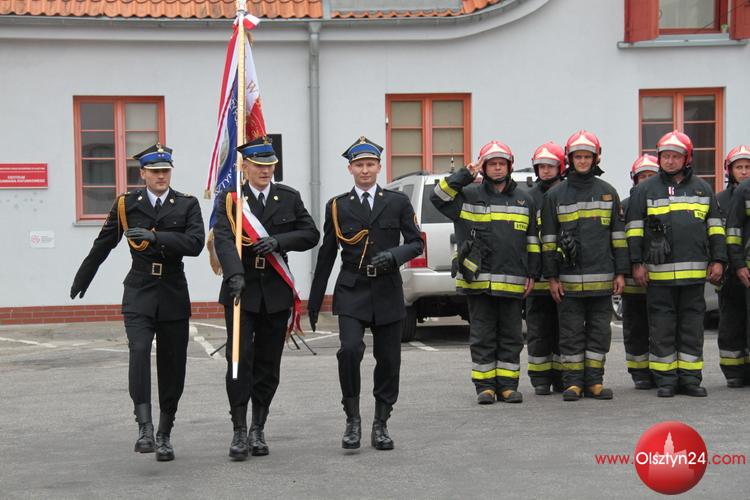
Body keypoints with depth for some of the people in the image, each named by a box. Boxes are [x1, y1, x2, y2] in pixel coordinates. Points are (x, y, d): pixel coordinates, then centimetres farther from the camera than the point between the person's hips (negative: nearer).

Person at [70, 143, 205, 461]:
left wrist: (155, 237, -23)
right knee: (139, 352, -23)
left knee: (172, 365, 4)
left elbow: (195, 243, -12)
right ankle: (145, 427, -27)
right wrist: (81, 281, 26)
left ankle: (164, 434, 16)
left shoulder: (187, 205, 4)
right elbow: (103, 245, 17)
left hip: (173, 294, 1)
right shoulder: (126, 205, 6)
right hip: (139, 294, -1)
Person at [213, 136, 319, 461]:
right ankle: (239, 431, -1)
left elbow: (311, 234, 4)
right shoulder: (230, 199, -1)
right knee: (239, 359, -7)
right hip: (241, 289, -2)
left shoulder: (289, 198, 8)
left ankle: (258, 430, 16)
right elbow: (223, 240, -15)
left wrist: (278, 241, -14)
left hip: (276, 291, 3)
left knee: (268, 363, 6)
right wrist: (235, 275, -32)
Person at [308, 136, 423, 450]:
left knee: (388, 359, 3)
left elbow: (416, 243, 6)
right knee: (349, 349, -19)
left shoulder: (398, 202, 7)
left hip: (387, 293, 1)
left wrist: (394, 255, -15)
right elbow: (326, 255, 11)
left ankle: (381, 425, 16)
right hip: (352, 292, -1)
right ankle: (353, 419, -6)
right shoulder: (337, 206, 8)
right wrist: (314, 300, 11)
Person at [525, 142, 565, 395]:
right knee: (539, 329, 3)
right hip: (538, 276, 0)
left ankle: (562, 377, 14)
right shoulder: (529, 198, 8)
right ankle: (540, 379, 9)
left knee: (564, 329, 6)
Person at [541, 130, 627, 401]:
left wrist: (620, 272, 4)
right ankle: (572, 382, 7)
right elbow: (548, 239, 4)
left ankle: (594, 381, 12)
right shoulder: (555, 195, 5)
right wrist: (552, 277, -2)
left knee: (599, 331, 5)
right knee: (571, 332, 1)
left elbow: (618, 235, 10)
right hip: (569, 279, -2)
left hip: (602, 277, 2)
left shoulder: (608, 192, 10)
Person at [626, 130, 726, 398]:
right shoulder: (645, 190, 6)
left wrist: (718, 260, 6)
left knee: (692, 325, 5)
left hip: (694, 271, 2)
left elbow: (715, 226, 14)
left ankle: (690, 378, 11)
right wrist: (637, 263, -3)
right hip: (659, 272, -2)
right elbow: (634, 228, 4)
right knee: (662, 327, 0)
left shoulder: (702, 188, 14)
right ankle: (665, 379, 6)